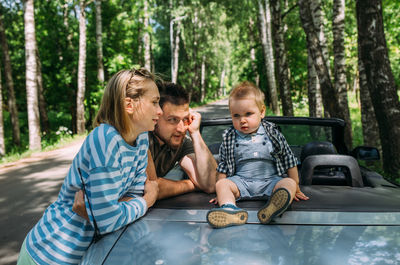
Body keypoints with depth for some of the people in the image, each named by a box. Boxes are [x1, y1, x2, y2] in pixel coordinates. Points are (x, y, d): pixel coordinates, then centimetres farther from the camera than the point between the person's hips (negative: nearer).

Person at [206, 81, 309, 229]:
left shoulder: (272, 134, 2)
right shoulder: (229, 138, 3)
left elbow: (289, 161, 9)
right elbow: (223, 166, 10)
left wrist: (295, 189, 10)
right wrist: (223, 193, 5)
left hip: (270, 181, 0)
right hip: (241, 181, 1)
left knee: (289, 183, -27)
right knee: (222, 184, -23)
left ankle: (272, 208, -56)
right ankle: (229, 209, -51)